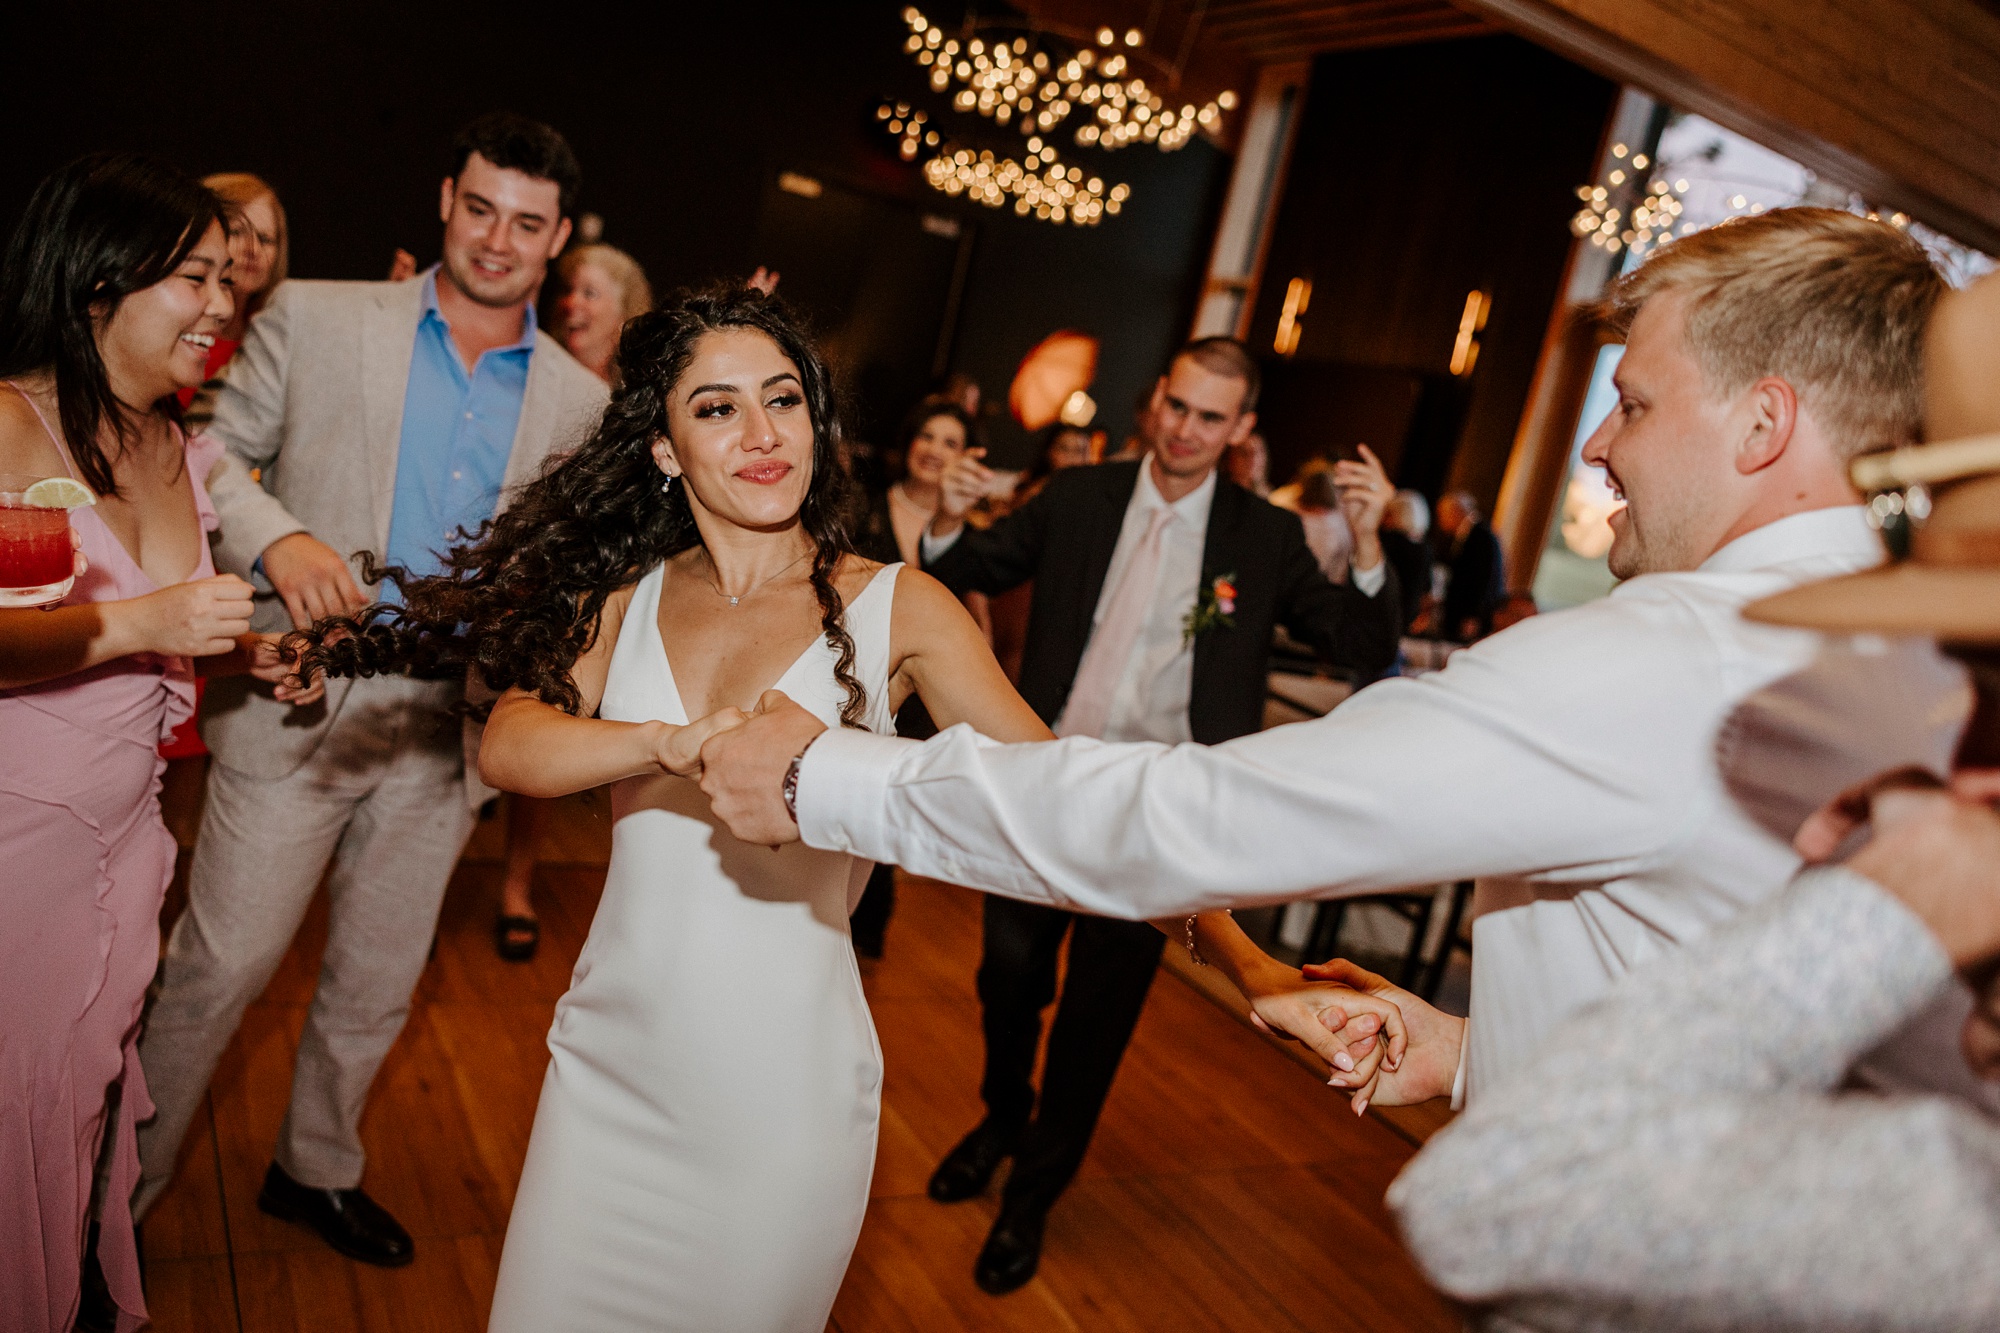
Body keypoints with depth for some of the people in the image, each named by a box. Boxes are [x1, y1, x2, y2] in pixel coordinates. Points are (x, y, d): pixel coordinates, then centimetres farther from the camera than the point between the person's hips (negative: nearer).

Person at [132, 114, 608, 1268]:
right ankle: (124, 1182, 29)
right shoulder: (316, 319, 0)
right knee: (220, 966, 5)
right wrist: (279, 536, -17)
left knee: (380, 980, 16)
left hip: (447, 725, 3)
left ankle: (319, 1171, 39)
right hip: (302, 699, -2)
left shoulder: (581, 402, 5)